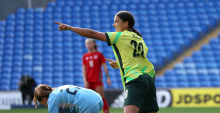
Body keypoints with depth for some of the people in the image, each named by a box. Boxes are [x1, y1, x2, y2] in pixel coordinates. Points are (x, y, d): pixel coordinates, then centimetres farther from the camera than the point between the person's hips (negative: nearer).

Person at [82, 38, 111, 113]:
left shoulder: (99, 54, 2)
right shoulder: (85, 56, 9)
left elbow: (105, 67, 1)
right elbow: (84, 69, 7)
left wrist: (108, 77, -7)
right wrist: (85, 80, -3)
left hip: (97, 80, -3)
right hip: (88, 81, 3)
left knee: (101, 98, -9)